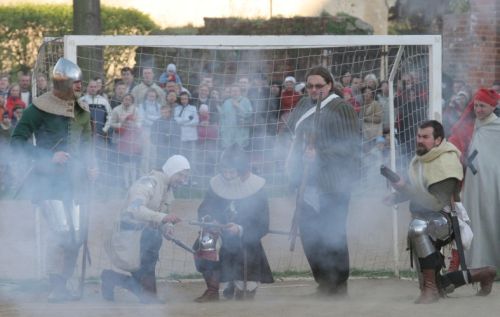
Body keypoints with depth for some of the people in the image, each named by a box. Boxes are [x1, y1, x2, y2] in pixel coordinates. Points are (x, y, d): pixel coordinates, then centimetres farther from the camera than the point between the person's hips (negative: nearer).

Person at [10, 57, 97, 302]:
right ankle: (56, 288, -9)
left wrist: (90, 166, 5)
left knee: (75, 235, 4)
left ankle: (62, 287, 17)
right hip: (48, 181, -7)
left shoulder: (81, 111, 11)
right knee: (61, 230, -17)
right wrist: (48, 157, -17)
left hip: (72, 183, 7)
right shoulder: (40, 108, -9)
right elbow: (17, 142, -9)